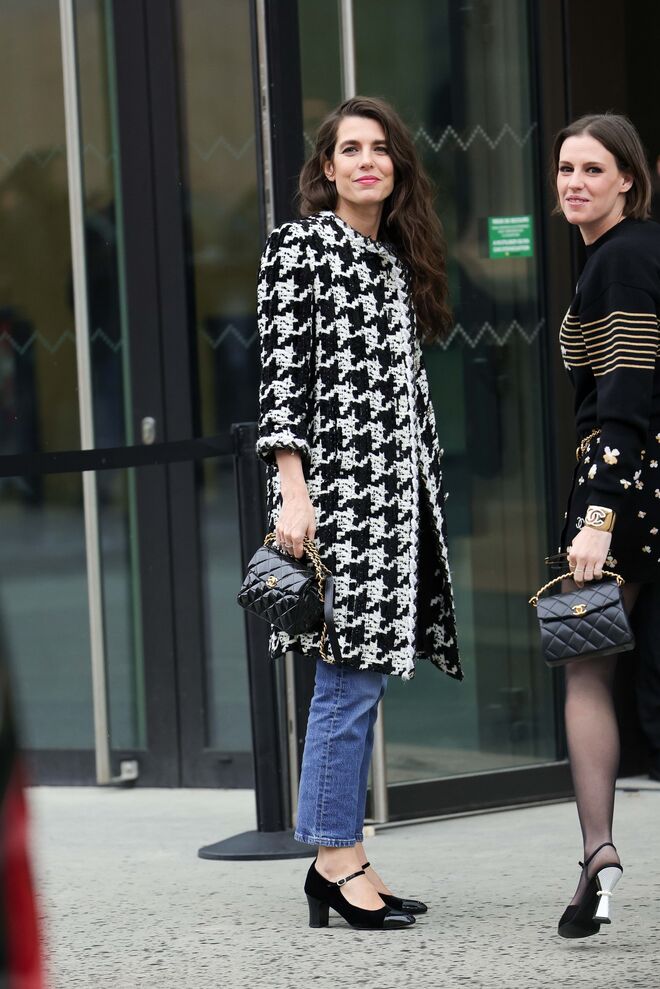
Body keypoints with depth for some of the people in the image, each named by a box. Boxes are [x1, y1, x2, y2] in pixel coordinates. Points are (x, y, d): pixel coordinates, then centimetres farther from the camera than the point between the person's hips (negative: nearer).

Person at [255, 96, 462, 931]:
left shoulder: (396, 261, 19)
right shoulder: (301, 248, -3)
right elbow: (281, 372, -10)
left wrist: (424, 499, 18)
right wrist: (292, 489, -18)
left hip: (394, 487, 8)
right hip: (333, 485, -8)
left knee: (363, 670, 6)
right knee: (351, 670, -9)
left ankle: (339, 863, 9)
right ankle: (337, 857, -5)